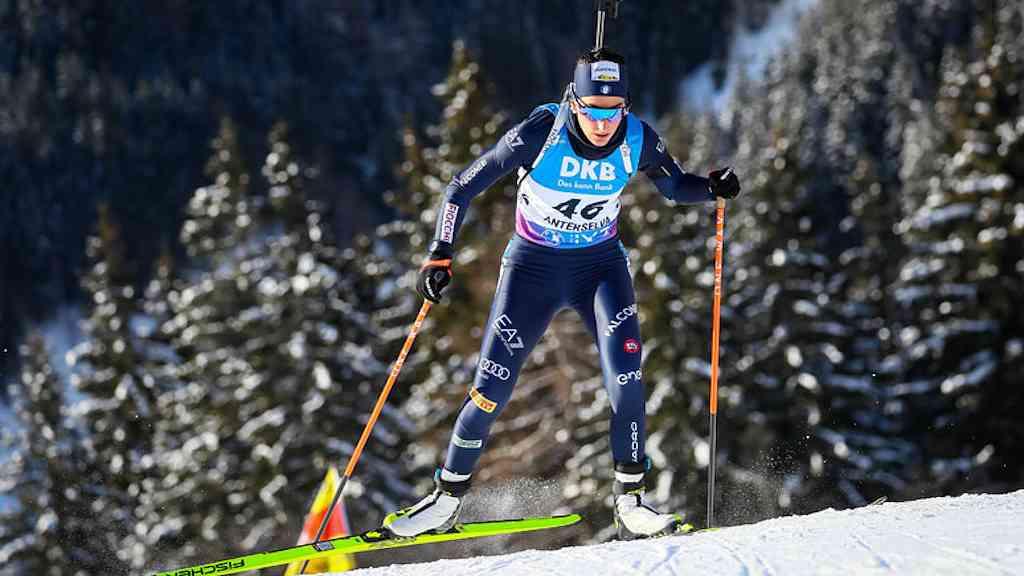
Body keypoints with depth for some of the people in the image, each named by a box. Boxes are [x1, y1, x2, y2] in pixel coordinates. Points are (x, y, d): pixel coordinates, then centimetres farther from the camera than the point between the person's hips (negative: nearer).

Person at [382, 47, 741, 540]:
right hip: (532, 267, -1)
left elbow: (675, 187, 5)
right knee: (491, 391, -4)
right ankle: (447, 498, 15)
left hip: (601, 265, 1)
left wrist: (712, 188, -16)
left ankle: (630, 502, -9)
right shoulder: (540, 133, -24)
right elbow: (462, 189, -16)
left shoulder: (637, 140, -16)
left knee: (625, 377, -21)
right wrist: (439, 257, -24)